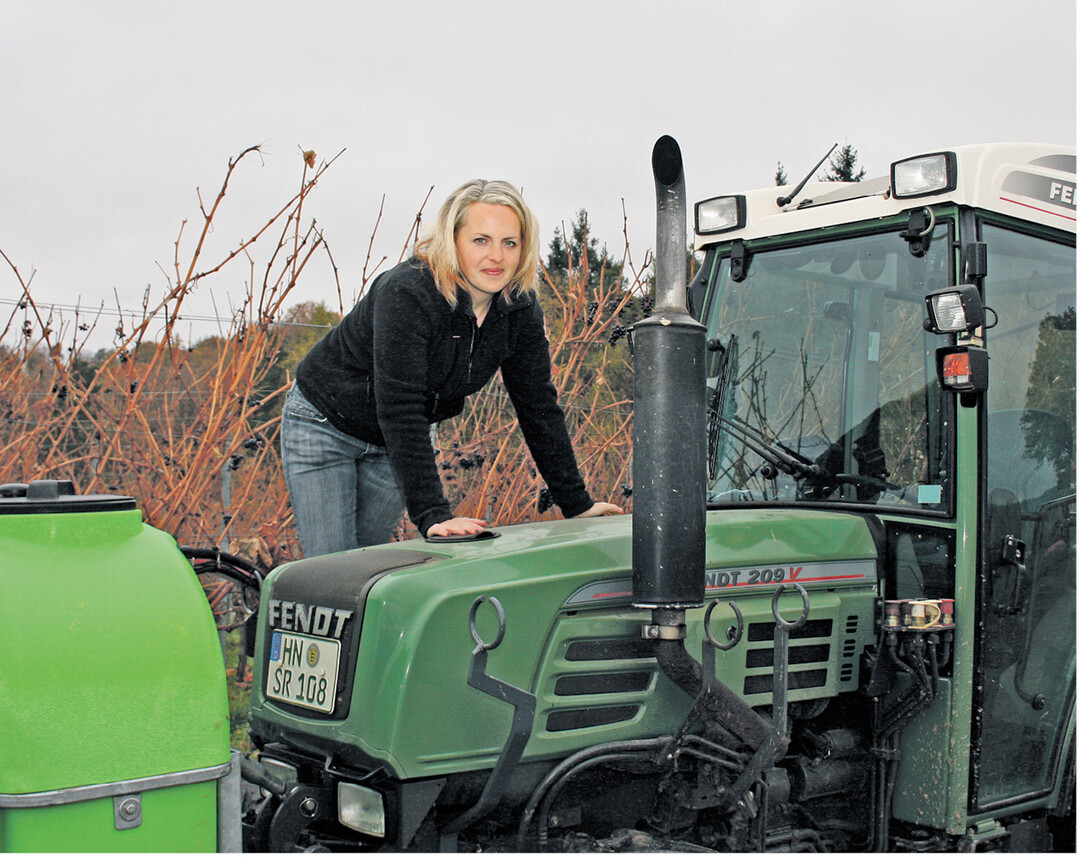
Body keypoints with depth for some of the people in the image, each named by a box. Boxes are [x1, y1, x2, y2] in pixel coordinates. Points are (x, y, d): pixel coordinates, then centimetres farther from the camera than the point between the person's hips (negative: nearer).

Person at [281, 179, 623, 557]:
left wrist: (577, 504, -9)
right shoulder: (406, 294, -33)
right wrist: (432, 514, -44)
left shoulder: (521, 310, -14)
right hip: (325, 423, -5)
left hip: (401, 442, 5)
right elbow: (399, 411, -38)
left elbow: (539, 408, -7)